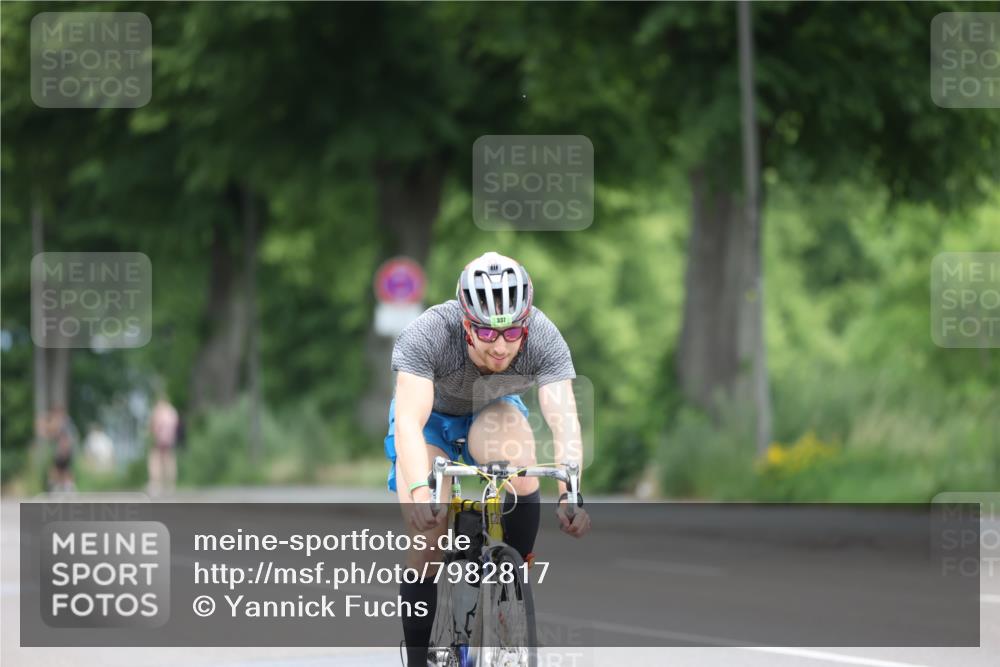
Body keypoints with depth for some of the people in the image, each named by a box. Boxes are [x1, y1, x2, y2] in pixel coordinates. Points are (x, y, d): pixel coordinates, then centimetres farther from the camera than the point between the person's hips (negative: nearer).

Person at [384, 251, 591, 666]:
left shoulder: (544, 339, -32)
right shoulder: (426, 336, -37)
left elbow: (564, 422, -39)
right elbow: (408, 422, -46)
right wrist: (420, 492, -62)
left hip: (491, 413, 1)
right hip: (430, 417, -1)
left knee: (519, 465, -32)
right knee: (427, 542, -18)